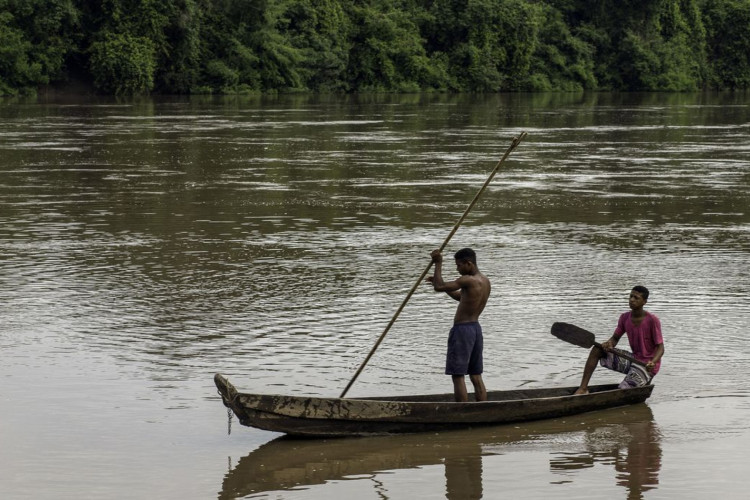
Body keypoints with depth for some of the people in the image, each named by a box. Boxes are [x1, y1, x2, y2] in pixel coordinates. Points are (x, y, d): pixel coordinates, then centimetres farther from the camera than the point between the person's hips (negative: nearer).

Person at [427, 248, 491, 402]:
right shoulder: (485, 281, 10)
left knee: (458, 376, -4)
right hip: (476, 328, 9)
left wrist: (438, 263, -11)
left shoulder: (468, 281, -19)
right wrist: (439, 282, 20)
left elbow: (439, 287, -23)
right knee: (476, 376, 11)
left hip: (462, 329, -9)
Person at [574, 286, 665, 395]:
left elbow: (660, 347, -16)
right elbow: (615, 338, 9)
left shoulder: (652, 320, -17)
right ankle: (583, 388, -8)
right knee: (597, 349, -6)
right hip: (633, 359, 7)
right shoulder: (625, 317, 2)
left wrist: (653, 362, -36)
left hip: (646, 366, -7)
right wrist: (609, 344, -17)